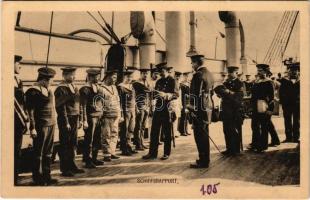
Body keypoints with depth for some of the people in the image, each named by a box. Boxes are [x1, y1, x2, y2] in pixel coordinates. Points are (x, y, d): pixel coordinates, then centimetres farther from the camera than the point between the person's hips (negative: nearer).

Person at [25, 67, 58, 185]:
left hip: (51, 124, 8)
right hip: (41, 126, -8)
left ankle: (46, 176, 26)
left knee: (48, 153, 15)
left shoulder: (48, 90, 13)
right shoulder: (34, 91, -11)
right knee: (38, 153, 3)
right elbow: (30, 111, -15)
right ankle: (38, 179, 14)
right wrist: (32, 128, -18)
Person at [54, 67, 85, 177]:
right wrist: (66, 122, -18)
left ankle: (71, 166, 28)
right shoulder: (61, 89, -13)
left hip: (75, 119, 8)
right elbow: (61, 107, -16)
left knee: (73, 144, 15)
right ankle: (65, 169, 11)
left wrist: (80, 119, 13)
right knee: (65, 145, 1)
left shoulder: (74, 87, 13)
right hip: (66, 119, -8)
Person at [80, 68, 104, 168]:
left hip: (99, 116, 8)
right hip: (91, 117, -8)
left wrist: (101, 115, 13)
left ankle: (94, 159, 27)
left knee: (97, 140, 15)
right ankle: (87, 161, 10)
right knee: (89, 140, 0)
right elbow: (83, 106, -15)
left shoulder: (98, 87, 12)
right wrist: (85, 121, -18)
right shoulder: (85, 89, -12)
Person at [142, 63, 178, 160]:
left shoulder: (172, 81, -3)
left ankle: (166, 153, 12)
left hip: (167, 109, -6)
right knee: (154, 131, 5)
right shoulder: (159, 81, 17)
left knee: (167, 132, 3)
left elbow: (175, 94, -13)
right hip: (158, 108, 6)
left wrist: (165, 95, -28)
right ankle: (152, 152, 11)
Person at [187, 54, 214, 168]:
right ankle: (205, 159, 25)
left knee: (200, 136, -3)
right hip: (207, 109, 9)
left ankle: (203, 162, 3)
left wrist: (192, 110, -18)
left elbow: (195, 95, -19)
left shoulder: (198, 75, -15)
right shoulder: (209, 74, 14)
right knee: (205, 135, 16)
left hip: (199, 110, -9)